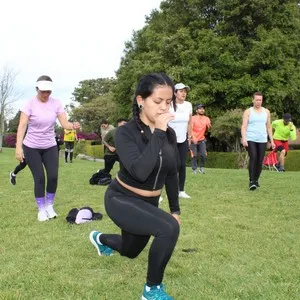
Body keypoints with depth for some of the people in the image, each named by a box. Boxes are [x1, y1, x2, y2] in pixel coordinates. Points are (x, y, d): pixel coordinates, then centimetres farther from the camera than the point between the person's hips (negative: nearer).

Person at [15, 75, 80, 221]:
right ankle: (41, 209, 16)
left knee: (53, 176, -6)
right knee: (39, 178, -4)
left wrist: (73, 126, -38)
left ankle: (49, 206, 20)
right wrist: (18, 147, -33)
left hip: (50, 146, 2)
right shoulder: (30, 104, -16)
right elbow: (22, 125, -23)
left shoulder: (56, 103, -8)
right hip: (31, 147, -2)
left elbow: (64, 123, -14)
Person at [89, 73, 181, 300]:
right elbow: (140, 171, -40)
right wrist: (158, 133, -35)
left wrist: (175, 210, 12)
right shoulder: (126, 132, -24)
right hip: (121, 200, -7)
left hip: (149, 203, 7)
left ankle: (100, 239, 61)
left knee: (130, 251, 27)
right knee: (169, 229, -30)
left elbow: (171, 175, 7)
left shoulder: (170, 134, -6)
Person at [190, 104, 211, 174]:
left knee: (204, 155, -5)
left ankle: (201, 167, 14)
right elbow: (190, 129, -16)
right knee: (194, 155, -2)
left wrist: (209, 127, -29)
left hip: (202, 140, 3)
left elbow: (207, 129, -5)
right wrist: (193, 138, -29)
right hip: (193, 140, -3)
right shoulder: (193, 118, -7)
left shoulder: (206, 119, 5)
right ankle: (194, 169, 8)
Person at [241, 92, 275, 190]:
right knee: (253, 158, -19)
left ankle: (256, 180, 16)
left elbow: (269, 127, 16)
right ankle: (251, 181, -19)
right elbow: (244, 126, -6)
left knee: (260, 161, 1)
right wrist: (244, 138, -21)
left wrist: (272, 141, 11)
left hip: (262, 140, 4)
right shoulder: (248, 112, 2)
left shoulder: (266, 111, 13)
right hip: (250, 140, -3)